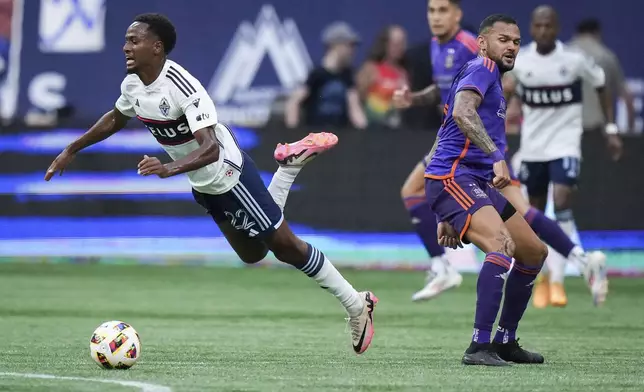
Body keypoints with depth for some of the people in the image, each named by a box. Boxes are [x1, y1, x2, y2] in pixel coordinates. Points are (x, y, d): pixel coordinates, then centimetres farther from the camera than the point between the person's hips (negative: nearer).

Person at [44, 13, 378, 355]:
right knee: (253, 254, 23)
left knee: (285, 247, 0)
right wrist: (71, 151, 16)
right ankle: (291, 163, 34)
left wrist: (170, 169, -55)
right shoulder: (132, 85, -7)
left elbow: (210, 148, -40)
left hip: (229, 174, -8)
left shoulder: (182, 86, -32)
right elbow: (115, 120, 16)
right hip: (203, 185, 8)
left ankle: (356, 305, 15)